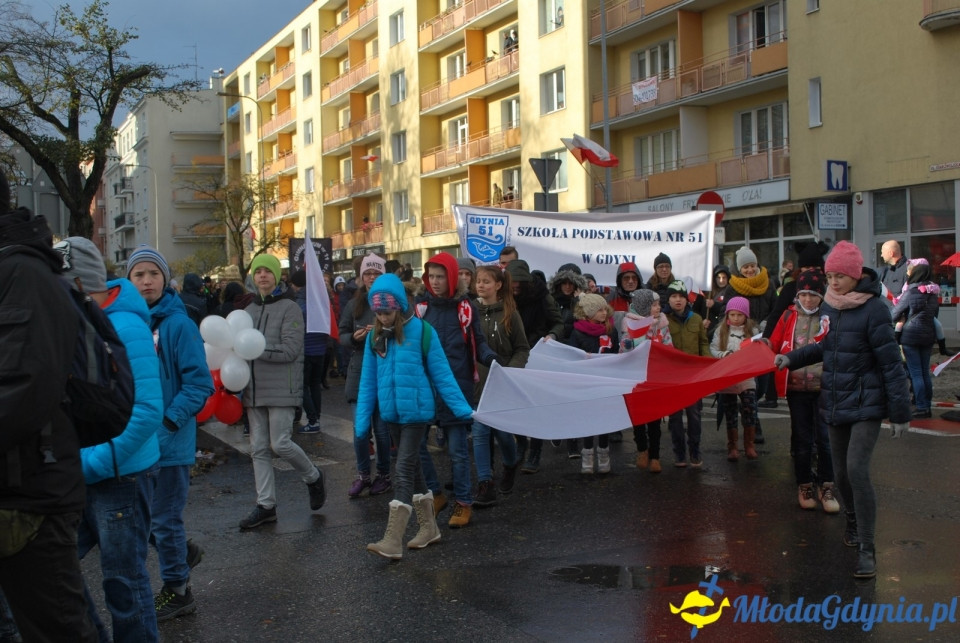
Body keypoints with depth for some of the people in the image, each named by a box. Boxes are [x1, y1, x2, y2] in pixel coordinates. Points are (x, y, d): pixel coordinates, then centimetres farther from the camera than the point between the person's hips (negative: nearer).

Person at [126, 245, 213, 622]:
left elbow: (199, 382, -14)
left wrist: (169, 420, -22)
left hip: (170, 440, -5)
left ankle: (177, 591, 23)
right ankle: (181, 554, 38)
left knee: (164, 520, 6)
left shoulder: (178, 324, -12)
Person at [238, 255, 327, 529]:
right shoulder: (250, 310, 13)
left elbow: (290, 349, -14)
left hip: (282, 388, -6)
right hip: (255, 389, 6)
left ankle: (313, 478, 19)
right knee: (259, 448, 6)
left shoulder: (289, 308, -5)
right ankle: (266, 505, 13)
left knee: (280, 443, -8)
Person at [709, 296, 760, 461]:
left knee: (750, 411, -2)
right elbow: (713, 349, 0)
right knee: (730, 413, 7)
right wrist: (725, 355, -17)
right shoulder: (721, 331, 3)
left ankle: (749, 445, 14)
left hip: (747, 378, 0)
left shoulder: (752, 331, 5)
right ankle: (732, 447, 18)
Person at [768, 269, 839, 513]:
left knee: (825, 438, 1)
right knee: (802, 439, 10)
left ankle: (826, 487, 14)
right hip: (796, 387, 2)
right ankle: (804, 485, 23)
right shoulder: (789, 316, 5)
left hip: (824, 387, -2)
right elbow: (775, 344, 9)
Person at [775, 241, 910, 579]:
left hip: (866, 405, -6)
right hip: (836, 402, 6)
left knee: (857, 470, -16)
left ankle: (867, 548, -7)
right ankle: (853, 521, 40)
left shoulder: (873, 310, -16)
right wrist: (792, 357, 6)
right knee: (841, 472, 14)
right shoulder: (829, 305, 4)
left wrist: (900, 412, -13)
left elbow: (891, 363, -15)